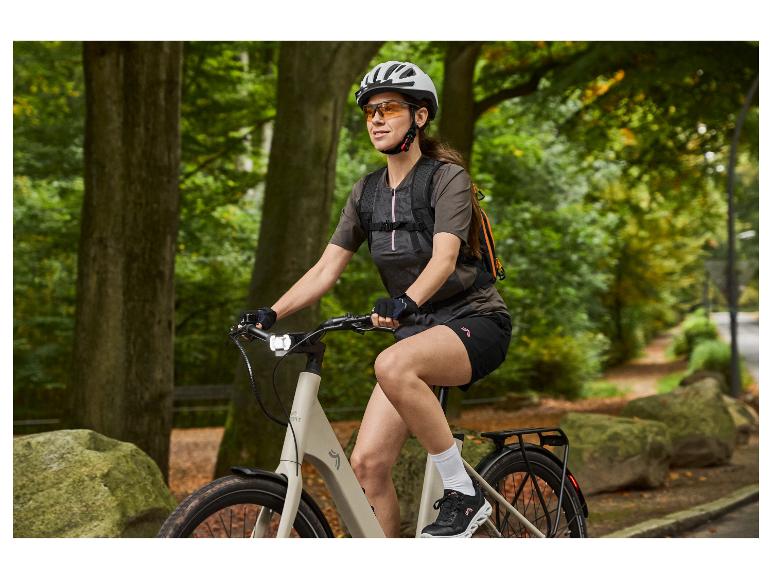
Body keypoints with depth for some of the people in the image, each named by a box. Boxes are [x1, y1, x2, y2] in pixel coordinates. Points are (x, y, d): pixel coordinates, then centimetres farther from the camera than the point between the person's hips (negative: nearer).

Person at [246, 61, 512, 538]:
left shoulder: (448, 177, -10)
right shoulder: (367, 192, 9)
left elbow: (444, 257, -26)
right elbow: (327, 269, 5)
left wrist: (406, 302, -45)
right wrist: (270, 314, -10)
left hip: (475, 321, -6)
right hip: (417, 330, 6)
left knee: (392, 365, -37)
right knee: (367, 462, -9)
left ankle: (464, 493, -22)